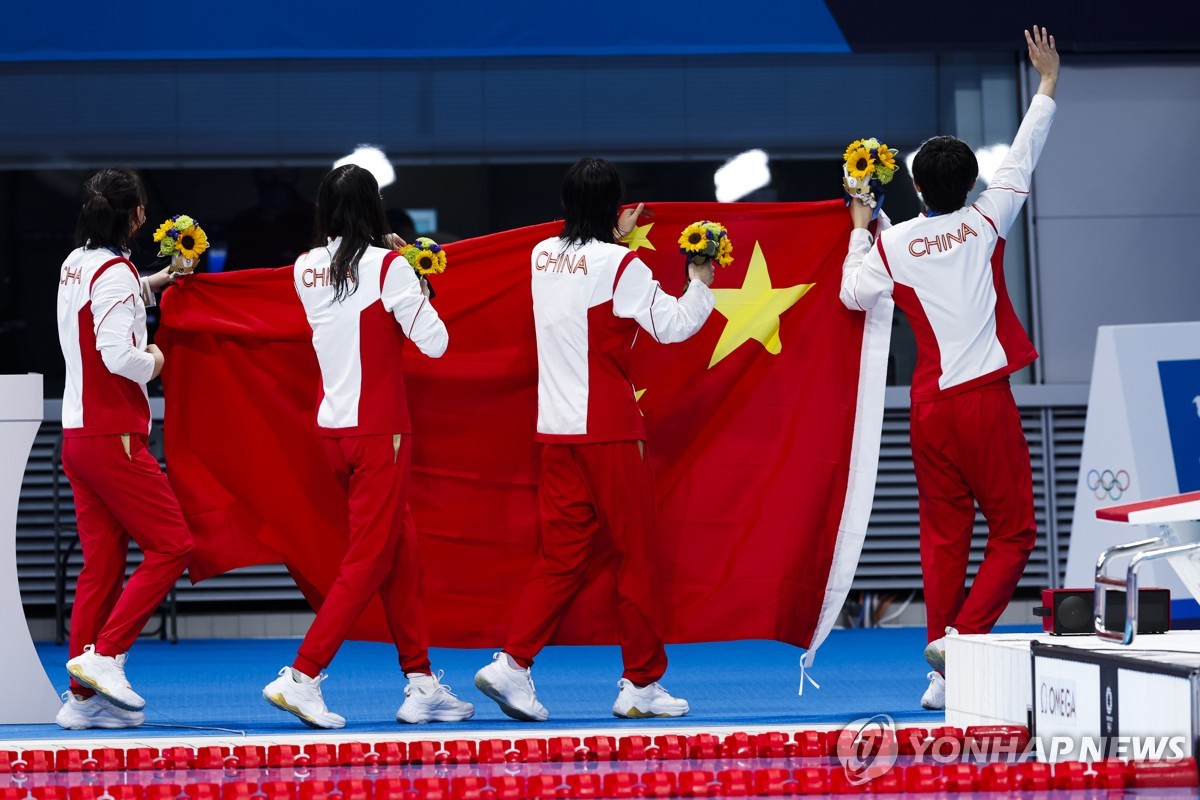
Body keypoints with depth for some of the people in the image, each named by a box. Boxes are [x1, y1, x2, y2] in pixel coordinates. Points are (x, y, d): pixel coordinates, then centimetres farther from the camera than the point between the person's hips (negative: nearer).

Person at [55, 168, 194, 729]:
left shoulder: (75, 264, 13)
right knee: (171, 547, -4)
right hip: (112, 435, -9)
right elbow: (118, 354, -24)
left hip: (77, 434, 9)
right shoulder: (115, 272, -14)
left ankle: (84, 698, 7)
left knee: (101, 565, 9)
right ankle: (104, 653, -11)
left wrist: (152, 284, 35)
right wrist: (152, 363, -4)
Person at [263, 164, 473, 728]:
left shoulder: (306, 269, 5)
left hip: (333, 427, 7)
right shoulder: (386, 266, -12)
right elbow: (434, 342, -10)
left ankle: (421, 685, 17)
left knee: (402, 550, 14)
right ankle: (301, 677, -10)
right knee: (369, 560, -2)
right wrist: (418, 293, 5)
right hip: (378, 429, -7)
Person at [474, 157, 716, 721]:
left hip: (557, 429, 6)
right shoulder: (620, 266, -11)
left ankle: (513, 663, -5)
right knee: (634, 552, 4)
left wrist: (614, 237, 40)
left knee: (562, 554, 8)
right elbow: (672, 325, -7)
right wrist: (701, 283, 7)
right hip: (609, 428, -6)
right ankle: (641, 684, 8)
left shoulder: (543, 257, 8)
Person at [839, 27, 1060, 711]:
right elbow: (1022, 161, 6)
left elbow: (856, 295, 4)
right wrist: (1048, 85, 17)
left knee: (943, 534, 9)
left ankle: (944, 674, 7)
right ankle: (963, 636, -15)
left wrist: (860, 232, 19)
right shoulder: (984, 224, -2)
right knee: (1013, 530, 3)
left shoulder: (892, 242, 1)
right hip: (985, 399, -3)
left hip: (930, 404, 3)